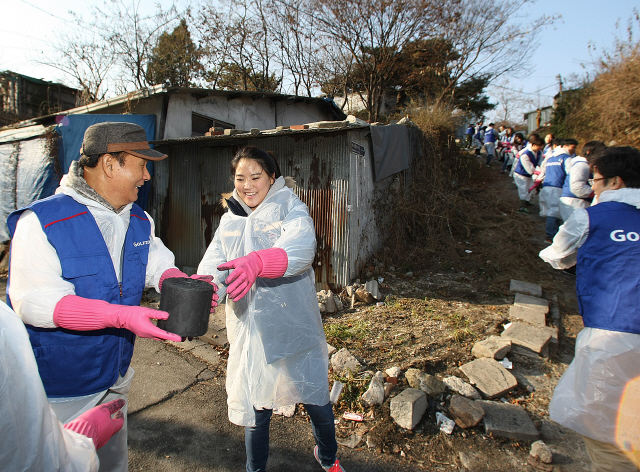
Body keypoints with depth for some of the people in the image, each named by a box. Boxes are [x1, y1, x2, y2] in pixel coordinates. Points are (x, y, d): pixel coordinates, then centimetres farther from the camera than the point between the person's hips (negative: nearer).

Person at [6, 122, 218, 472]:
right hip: (57, 394, -6)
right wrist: (121, 316, -38)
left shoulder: (139, 221, 1)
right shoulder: (40, 222, -21)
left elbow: (157, 264, 6)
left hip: (113, 380, 6)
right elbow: (33, 302, -27)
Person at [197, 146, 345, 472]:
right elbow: (214, 264, -5)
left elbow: (301, 249, -27)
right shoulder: (229, 221, 9)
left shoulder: (291, 209, -6)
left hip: (294, 329, -2)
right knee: (256, 411, 14)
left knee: (317, 402, 13)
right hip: (249, 332, 3)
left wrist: (256, 262, -46)